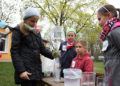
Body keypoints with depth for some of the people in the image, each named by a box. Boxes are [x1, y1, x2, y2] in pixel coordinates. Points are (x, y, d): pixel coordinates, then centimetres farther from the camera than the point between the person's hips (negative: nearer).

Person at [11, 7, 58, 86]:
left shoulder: (37, 32, 17)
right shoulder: (18, 31, 0)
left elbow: (42, 49, 16)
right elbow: (14, 52, -7)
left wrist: (51, 54, -6)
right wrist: (21, 71, -17)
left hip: (36, 69, 6)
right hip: (25, 69, -5)